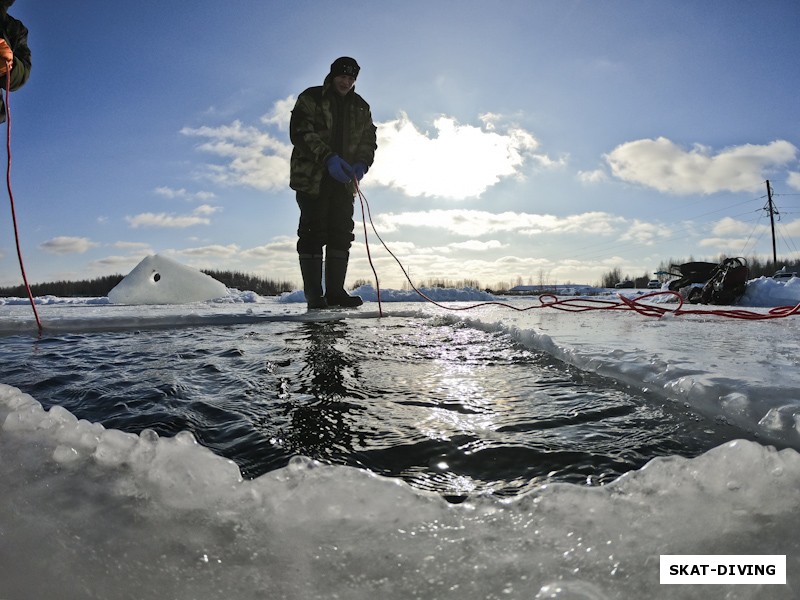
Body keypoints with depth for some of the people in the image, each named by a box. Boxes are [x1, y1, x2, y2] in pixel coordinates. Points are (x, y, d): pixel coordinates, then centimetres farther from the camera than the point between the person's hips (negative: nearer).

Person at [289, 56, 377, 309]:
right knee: (313, 235, -6)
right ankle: (314, 295, -3)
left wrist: (361, 163, -9)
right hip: (312, 180, -4)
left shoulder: (361, 107, 15)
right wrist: (328, 158, -25)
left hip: (344, 182, 5)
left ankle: (335, 292, 6)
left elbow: (368, 139, 13)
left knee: (341, 235, 0)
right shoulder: (311, 98, 0)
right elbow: (300, 133, -12)